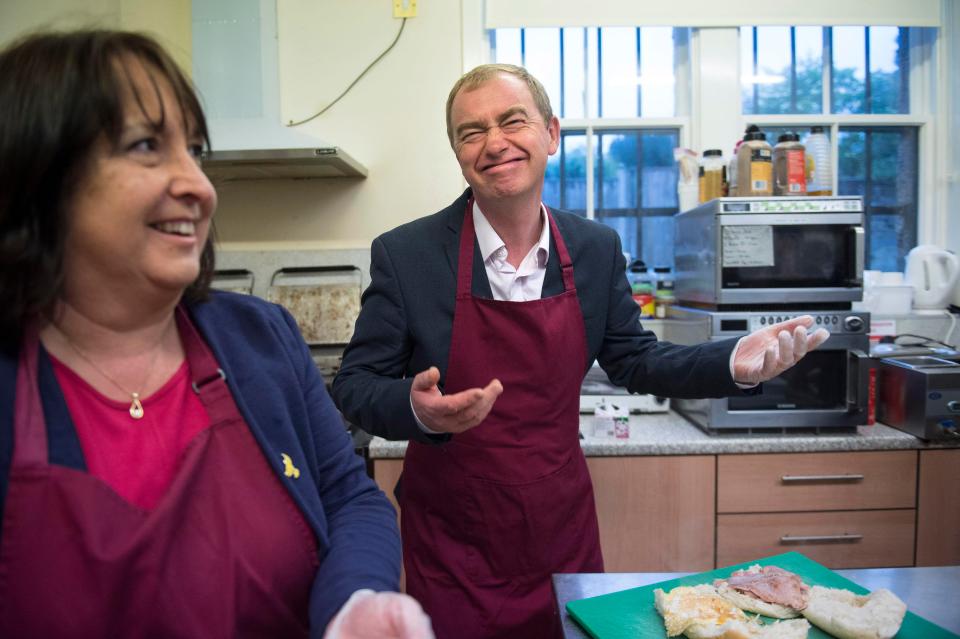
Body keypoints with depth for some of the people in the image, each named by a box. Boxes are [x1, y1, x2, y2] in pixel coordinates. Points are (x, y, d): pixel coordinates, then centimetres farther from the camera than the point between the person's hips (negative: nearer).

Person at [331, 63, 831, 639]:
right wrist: (417, 409, -29)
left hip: (565, 529, 3)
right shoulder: (405, 254, -13)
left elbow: (635, 361, 5)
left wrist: (734, 363, -10)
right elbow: (355, 385, -8)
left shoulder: (598, 248, -4)